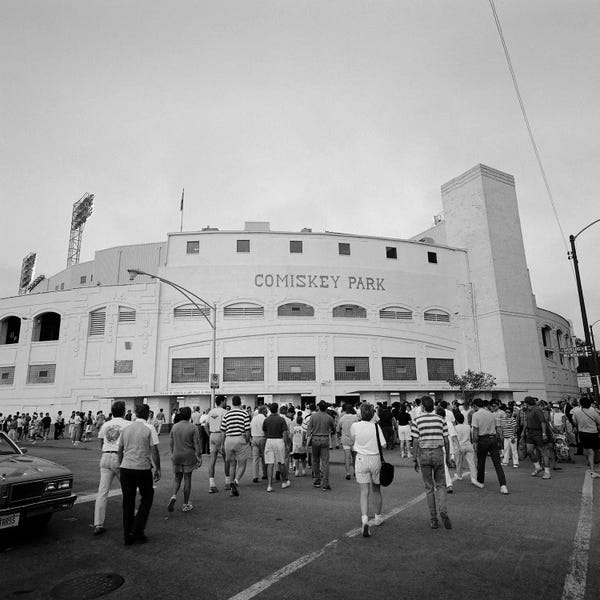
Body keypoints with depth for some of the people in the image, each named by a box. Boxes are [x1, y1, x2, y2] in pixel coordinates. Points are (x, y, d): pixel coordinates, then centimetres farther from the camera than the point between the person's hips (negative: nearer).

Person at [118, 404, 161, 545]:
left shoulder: (126, 429, 7)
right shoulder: (149, 429, -7)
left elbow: (120, 450, 14)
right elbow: (154, 451, -9)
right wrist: (158, 469, 0)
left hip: (126, 468, 4)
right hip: (143, 468, -4)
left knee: (128, 502, 13)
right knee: (146, 498, 14)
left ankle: (128, 536, 19)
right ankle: (137, 531, 9)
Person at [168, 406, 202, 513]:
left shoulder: (174, 426, 0)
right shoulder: (193, 427, -11)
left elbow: (170, 442, 8)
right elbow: (197, 444, -10)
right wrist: (199, 458, -3)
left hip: (176, 456, 3)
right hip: (189, 456, -3)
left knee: (177, 478, 17)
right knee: (187, 479, 7)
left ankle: (174, 496, -8)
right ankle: (186, 505, 15)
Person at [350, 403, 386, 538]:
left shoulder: (355, 426, -8)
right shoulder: (376, 426, -8)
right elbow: (383, 445, -8)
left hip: (361, 460, -1)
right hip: (375, 459, 1)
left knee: (364, 492, 1)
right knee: (376, 490, 19)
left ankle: (364, 519, -17)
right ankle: (378, 517, 35)